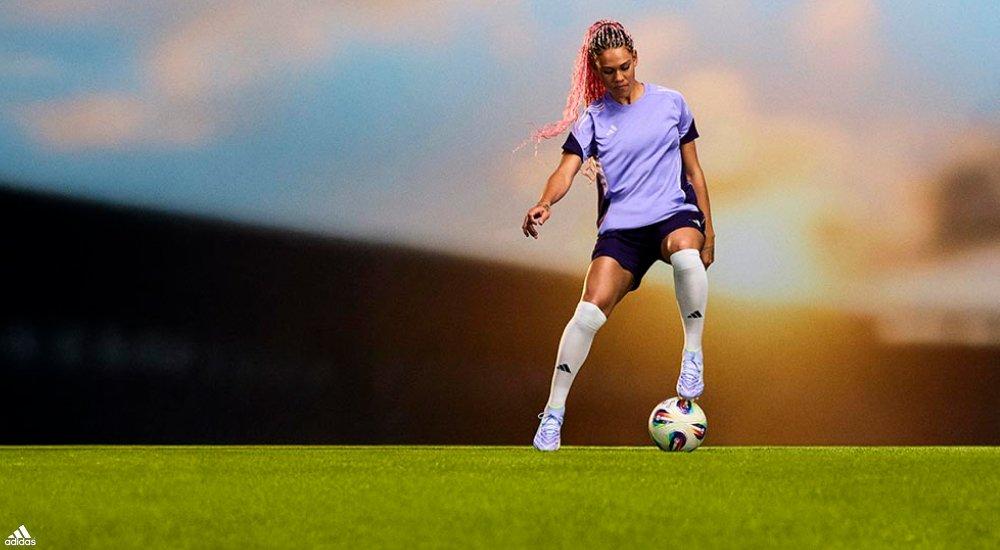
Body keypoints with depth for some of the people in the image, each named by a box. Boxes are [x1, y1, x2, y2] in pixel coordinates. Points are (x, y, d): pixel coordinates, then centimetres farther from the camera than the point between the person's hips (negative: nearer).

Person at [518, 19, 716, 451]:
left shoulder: (670, 103, 8)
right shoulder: (593, 118, 7)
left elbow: (693, 170, 14)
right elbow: (567, 169, -5)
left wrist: (708, 230, 13)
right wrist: (545, 203, -27)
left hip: (674, 212, -1)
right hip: (621, 225, 1)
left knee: (686, 256, -39)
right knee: (590, 312, -17)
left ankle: (693, 352, -19)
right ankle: (553, 412, -5)